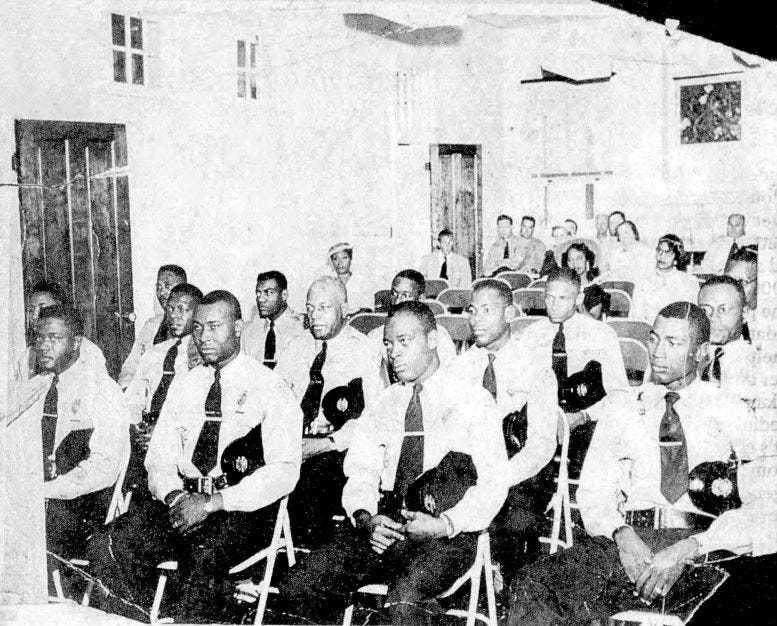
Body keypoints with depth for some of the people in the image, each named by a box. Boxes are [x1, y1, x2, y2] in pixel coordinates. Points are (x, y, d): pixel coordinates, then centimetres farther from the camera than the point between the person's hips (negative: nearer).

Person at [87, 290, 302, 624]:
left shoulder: (269, 387, -3)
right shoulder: (183, 386, 15)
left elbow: (284, 471, -11)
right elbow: (158, 457, 14)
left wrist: (213, 502, -19)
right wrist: (174, 495, -10)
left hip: (242, 508, -5)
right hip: (182, 500, 5)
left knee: (204, 557, -36)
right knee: (106, 547, -18)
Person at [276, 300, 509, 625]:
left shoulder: (473, 400, 5)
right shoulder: (384, 403, 19)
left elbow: (493, 482, -4)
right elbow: (361, 470, 11)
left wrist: (443, 524, -20)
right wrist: (366, 518, -11)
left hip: (447, 533, -5)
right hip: (381, 523, 6)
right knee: (296, 589, -13)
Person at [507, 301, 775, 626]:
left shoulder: (729, 412, 10)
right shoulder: (622, 408, 19)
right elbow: (592, 490, 11)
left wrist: (689, 549, -18)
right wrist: (621, 534, -12)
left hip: (706, 545, -2)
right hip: (625, 536, 2)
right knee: (534, 584, -28)